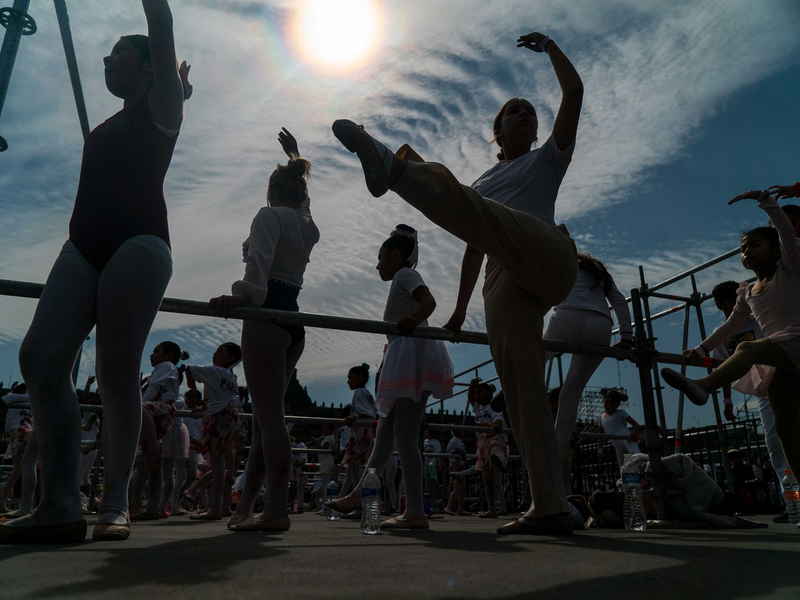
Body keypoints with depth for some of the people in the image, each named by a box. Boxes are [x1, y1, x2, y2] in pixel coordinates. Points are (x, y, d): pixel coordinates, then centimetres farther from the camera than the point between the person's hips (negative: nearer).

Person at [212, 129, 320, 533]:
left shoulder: (270, 215, -1)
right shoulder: (309, 227, 21)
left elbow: (259, 258, -22)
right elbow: (300, 198, 43)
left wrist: (244, 294, -37)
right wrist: (295, 157, 56)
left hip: (268, 313, -8)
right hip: (295, 321, 8)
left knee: (268, 414, -14)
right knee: (265, 415, 9)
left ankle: (276, 510, -17)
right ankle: (246, 505, 15)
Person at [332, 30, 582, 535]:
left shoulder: (548, 159, 24)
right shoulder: (483, 183, 33)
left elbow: (574, 91, 13)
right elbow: (474, 248, 26)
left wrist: (548, 45, 25)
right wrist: (460, 310, 20)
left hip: (547, 257, -3)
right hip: (503, 281, 4)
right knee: (522, 388, -9)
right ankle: (551, 507, -10)